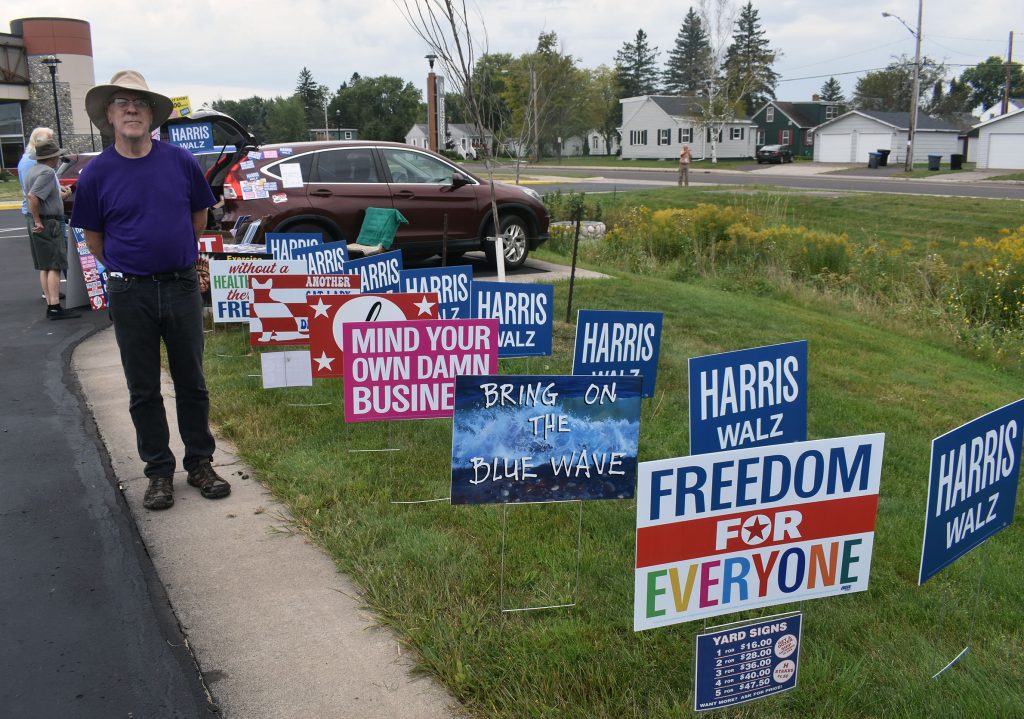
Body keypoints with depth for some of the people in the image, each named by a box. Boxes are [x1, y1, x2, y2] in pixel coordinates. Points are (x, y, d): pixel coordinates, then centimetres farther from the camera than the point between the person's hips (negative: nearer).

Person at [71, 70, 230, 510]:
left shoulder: (180, 162, -2)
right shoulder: (97, 173, -4)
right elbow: (93, 239, 7)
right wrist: (127, 266, 9)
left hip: (182, 287, 1)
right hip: (131, 294, -1)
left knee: (191, 382, 9)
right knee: (144, 391, 8)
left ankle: (200, 464, 23)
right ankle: (160, 472, 20)